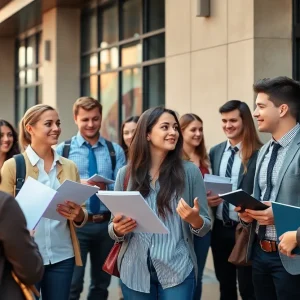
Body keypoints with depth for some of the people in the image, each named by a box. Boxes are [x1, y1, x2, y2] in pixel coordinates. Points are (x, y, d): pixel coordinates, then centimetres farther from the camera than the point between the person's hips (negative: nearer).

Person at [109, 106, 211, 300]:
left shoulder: (190, 171, 0)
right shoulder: (126, 174, 3)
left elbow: (205, 227, 3)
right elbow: (115, 228, 9)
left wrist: (194, 219, -19)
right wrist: (117, 229, -13)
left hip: (177, 271, -1)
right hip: (135, 271, 2)